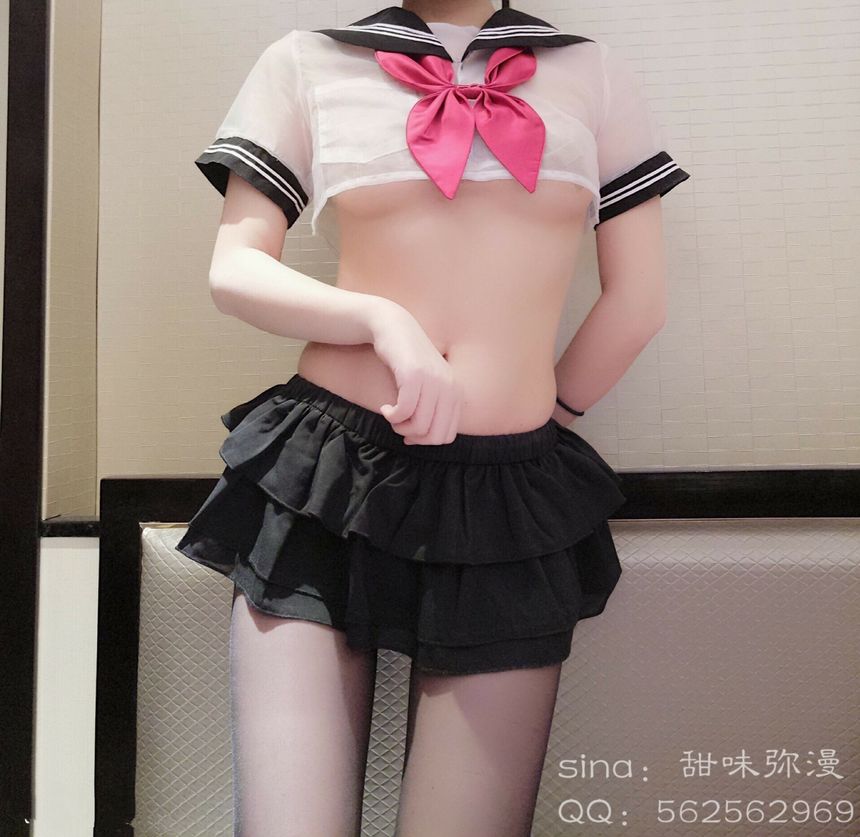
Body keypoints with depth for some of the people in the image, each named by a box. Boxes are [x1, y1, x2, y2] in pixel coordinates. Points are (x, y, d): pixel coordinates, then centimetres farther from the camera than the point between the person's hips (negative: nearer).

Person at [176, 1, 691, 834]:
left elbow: (639, 297, 13)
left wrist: (537, 418, 11)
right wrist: (383, 319, -11)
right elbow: (234, 270, 4)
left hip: (513, 493, 2)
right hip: (324, 474, 0)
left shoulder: (593, 72, 15)